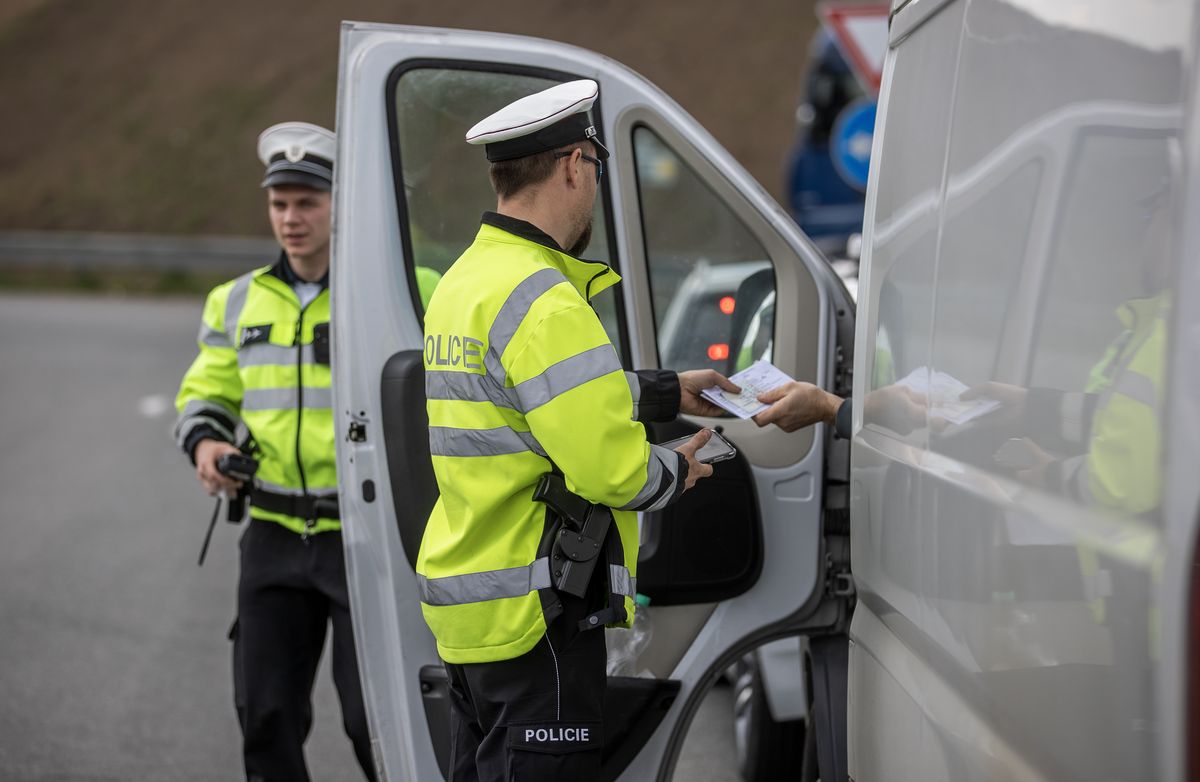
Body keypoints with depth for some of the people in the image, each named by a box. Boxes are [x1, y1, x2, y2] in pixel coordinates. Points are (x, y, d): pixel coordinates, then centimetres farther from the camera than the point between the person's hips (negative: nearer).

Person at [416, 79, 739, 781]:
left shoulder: (463, 281, 12)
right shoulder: (542, 302, -19)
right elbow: (611, 470, -23)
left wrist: (669, 392, 23)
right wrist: (676, 472, -3)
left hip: (462, 598, 10)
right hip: (534, 616, -10)